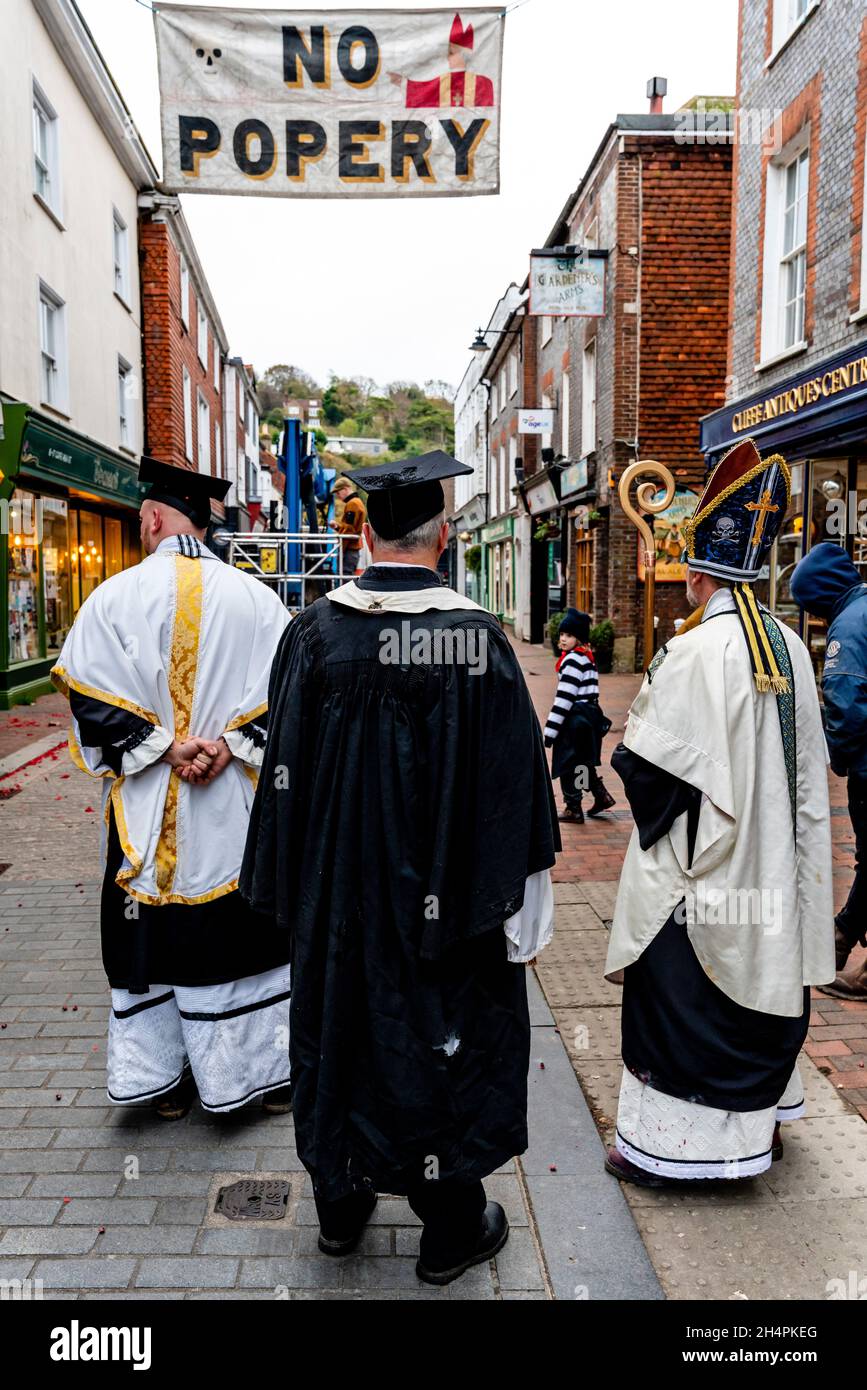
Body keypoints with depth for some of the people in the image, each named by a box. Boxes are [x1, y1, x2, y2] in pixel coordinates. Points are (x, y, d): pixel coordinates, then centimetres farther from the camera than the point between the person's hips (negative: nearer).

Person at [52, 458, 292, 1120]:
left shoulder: (114, 597, -6)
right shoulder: (256, 597, -1)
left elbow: (92, 697, -9)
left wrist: (166, 749, -10)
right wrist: (231, 745, -8)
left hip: (148, 809, -1)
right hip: (238, 813, 1)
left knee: (156, 939, 13)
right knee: (249, 935, 12)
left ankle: (166, 1079, 25)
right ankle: (273, 1070, 24)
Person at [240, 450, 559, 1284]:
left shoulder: (316, 630, -8)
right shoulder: (477, 637, -16)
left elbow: (286, 765, -1)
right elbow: (513, 778, -11)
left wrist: (297, 885, 10)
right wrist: (512, 891, 0)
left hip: (339, 882, 3)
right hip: (442, 893, -2)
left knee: (339, 1025, 19)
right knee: (442, 1032, 14)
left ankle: (340, 1205, 39)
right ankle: (451, 1229, 30)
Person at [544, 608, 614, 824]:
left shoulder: (573, 660, -17)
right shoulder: (587, 657, 13)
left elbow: (564, 698, -22)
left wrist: (550, 730, -20)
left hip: (574, 721, -10)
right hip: (589, 716, 10)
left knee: (569, 764, 1)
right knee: (582, 761, 22)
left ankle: (573, 809, 9)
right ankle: (601, 796, 27)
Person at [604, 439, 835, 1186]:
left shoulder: (694, 654, -21)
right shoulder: (791, 648, 1)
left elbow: (650, 761, -19)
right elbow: (808, 764, 10)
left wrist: (631, 729, 0)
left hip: (699, 868, -7)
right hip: (775, 864, 7)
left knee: (677, 997, 5)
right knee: (766, 975, 20)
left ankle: (663, 1143, 16)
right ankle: (764, 1118, 36)